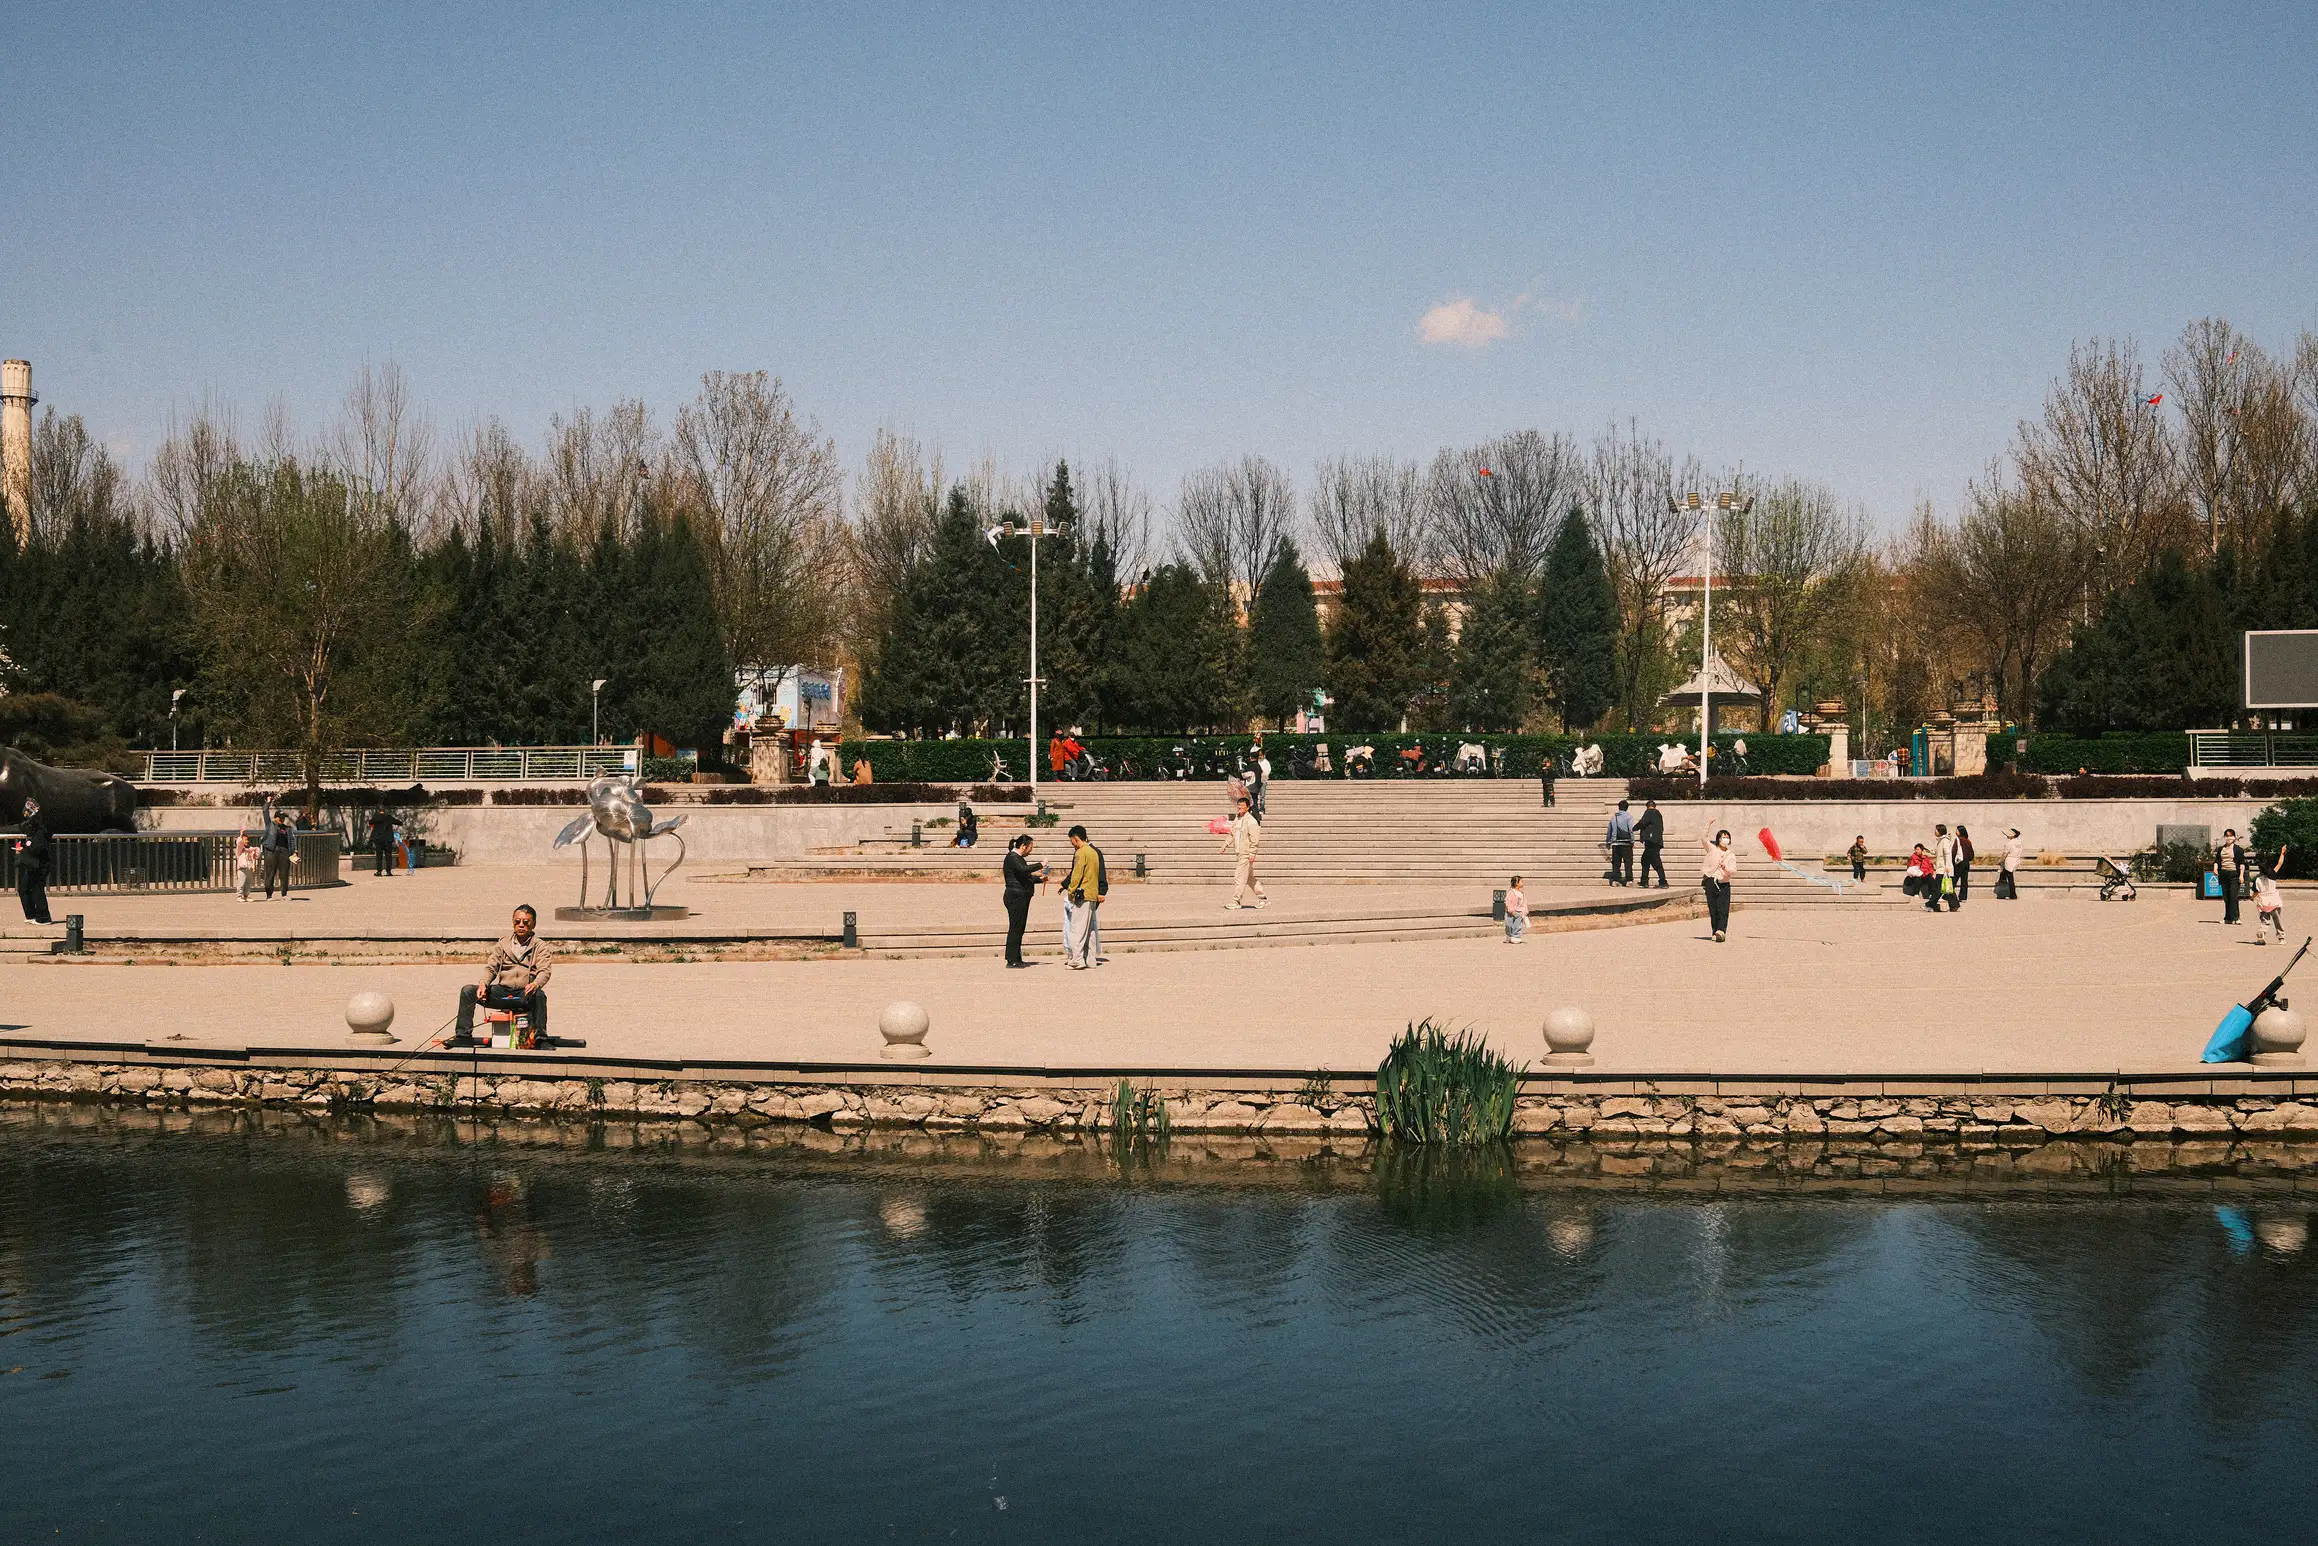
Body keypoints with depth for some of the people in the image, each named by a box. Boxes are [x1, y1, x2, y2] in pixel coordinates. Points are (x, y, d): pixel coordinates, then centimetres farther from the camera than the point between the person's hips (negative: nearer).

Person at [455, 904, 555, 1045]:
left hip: (525, 996, -3)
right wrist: (483, 984, -13)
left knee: (539, 995, -39)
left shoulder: (540, 946, 8)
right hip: (502, 992, 3)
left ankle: (540, 1038, -37)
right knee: (467, 990, -15)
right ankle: (464, 1036, -14)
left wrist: (535, 984, -31)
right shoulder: (503, 944, 18)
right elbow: (491, 967, 10)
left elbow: (545, 971, -7)